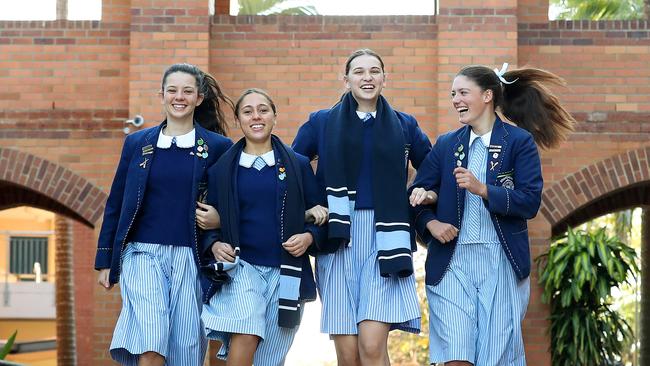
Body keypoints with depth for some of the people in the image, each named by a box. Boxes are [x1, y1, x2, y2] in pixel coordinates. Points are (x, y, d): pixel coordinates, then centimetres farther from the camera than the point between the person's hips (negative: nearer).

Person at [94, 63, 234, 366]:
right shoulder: (137, 143, 9)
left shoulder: (217, 147, 5)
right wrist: (104, 261, 11)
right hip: (143, 253, 0)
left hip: (190, 257, 0)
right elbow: (115, 203, 12)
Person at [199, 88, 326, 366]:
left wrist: (309, 238, -9)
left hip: (285, 274, 2)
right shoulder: (221, 169, 7)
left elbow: (320, 215, 10)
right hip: (240, 268, -1)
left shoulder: (298, 165, 7)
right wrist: (214, 245, -8)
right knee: (246, 337, -28)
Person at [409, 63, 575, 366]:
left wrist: (482, 189, -20)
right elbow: (417, 196, 13)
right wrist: (431, 223, -7)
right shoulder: (446, 145, 13)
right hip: (451, 262, 2)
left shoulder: (519, 141, 1)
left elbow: (530, 202, -8)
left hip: (501, 261, -2)